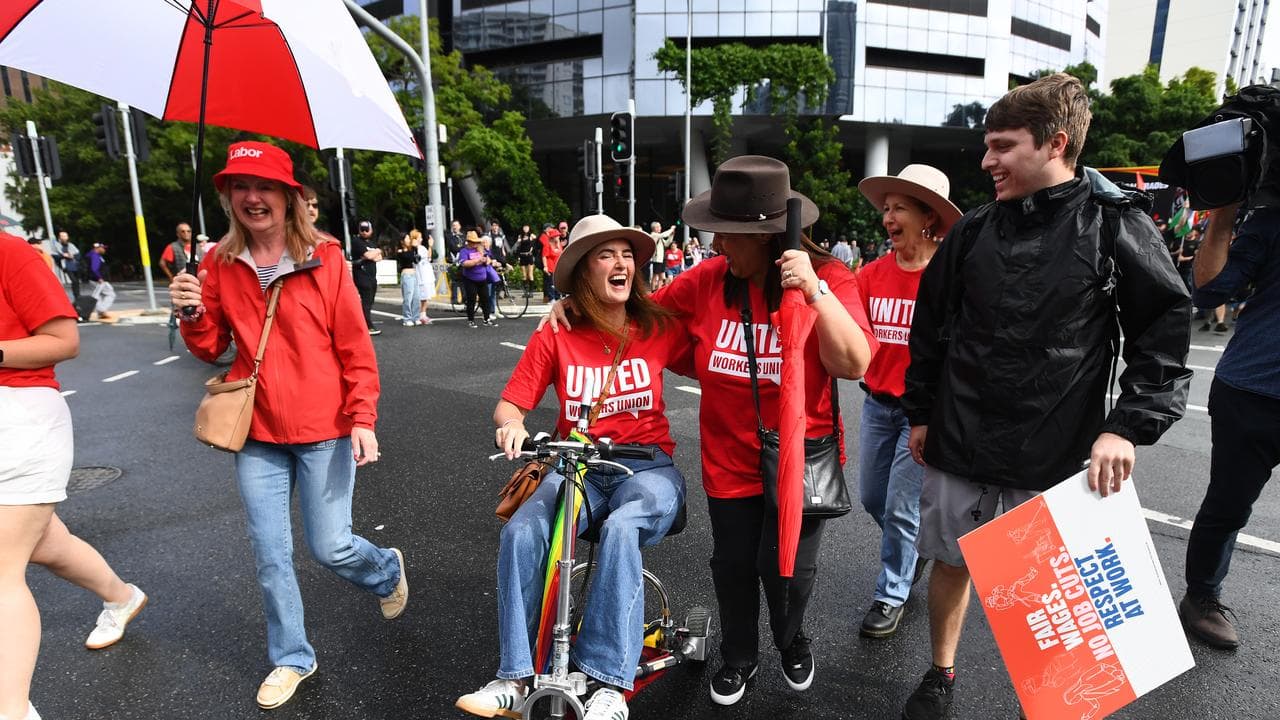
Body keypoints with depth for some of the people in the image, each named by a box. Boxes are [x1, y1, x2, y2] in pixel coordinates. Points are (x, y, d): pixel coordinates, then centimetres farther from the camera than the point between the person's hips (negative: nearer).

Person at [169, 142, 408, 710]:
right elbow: (211, 348, 9)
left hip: (324, 431, -3)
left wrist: (363, 419, -12)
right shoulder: (220, 265, 3)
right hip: (258, 434, 4)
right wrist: (193, 313, -12)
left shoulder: (325, 259, -6)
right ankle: (291, 658, 32)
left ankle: (388, 569, 38)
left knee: (330, 547, 3)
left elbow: (355, 348, -7)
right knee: (270, 555, 10)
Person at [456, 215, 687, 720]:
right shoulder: (555, 337, 1)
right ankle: (516, 677, -12)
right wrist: (511, 424, -21)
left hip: (646, 467, -1)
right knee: (521, 531, -26)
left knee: (620, 527, -34)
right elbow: (509, 403, 0)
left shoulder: (658, 329, 1)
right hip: (576, 467, 1)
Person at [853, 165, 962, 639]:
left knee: (900, 507, 4)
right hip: (877, 404, 5)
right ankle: (911, 553, 48)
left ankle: (892, 594, 28)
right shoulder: (873, 274, -1)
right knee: (872, 498, 18)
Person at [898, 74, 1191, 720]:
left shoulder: (1118, 229, -6)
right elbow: (930, 327, 8)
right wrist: (919, 413, 10)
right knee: (951, 562, 15)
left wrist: (1127, 426, -13)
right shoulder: (974, 230, 2)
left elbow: (1166, 335, -3)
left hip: (1053, 457, -2)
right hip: (957, 447, 3)